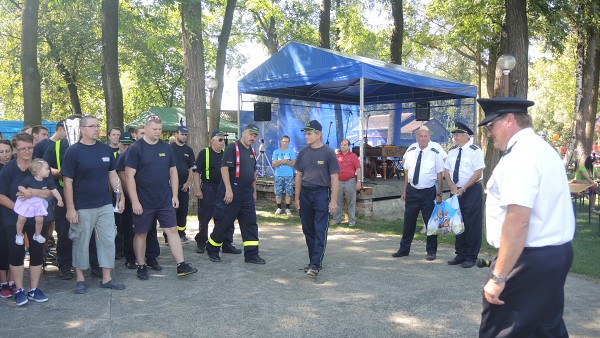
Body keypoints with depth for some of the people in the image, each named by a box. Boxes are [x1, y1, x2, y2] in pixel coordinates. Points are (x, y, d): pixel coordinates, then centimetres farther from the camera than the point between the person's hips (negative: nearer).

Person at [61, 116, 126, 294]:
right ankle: (80, 279, 21)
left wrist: (121, 196, 5)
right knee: (81, 243, 6)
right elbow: (68, 182, -8)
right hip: (83, 207, -4)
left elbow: (112, 175, 12)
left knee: (108, 240, 6)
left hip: (105, 205, 4)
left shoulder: (106, 149, 5)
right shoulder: (73, 151, -7)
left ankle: (107, 278, 17)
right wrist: (70, 208, -12)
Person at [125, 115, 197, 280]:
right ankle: (141, 266, 22)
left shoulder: (166, 147, 7)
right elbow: (129, 176, -11)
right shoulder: (135, 148, -8)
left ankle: (181, 265, 4)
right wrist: (135, 201, -15)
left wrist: (175, 195, 6)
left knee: (172, 230, 1)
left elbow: (173, 172, 12)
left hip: (165, 201, 4)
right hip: (143, 202, -4)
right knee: (141, 233, 8)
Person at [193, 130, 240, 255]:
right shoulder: (204, 153, -4)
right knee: (204, 218, 4)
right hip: (208, 189, -4)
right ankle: (201, 243, 20)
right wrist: (197, 189, -11)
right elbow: (196, 172, -6)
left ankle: (227, 244, 12)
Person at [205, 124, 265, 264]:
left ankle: (251, 254, 10)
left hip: (247, 193, 8)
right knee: (224, 222, 0)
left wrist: (254, 191, 21)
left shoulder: (252, 152, 16)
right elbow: (224, 168, -17)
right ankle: (212, 250, 18)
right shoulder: (232, 147, -9)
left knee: (250, 223, 5)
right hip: (232, 192, -8)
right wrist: (228, 189, -22)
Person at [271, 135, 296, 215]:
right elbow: (274, 164, 0)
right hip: (278, 175, 0)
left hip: (289, 175, 0)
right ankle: (279, 208, 12)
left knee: (289, 192, 0)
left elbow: (293, 163, -4)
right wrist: (280, 161, -16)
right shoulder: (276, 152, 6)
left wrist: (285, 161, -16)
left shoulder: (291, 152, 5)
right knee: (278, 192, 1)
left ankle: (287, 208, 8)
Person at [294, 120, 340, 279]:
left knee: (320, 232, -6)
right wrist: (297, 197, 9)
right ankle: (313, 262, 22)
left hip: (321, 194, -5)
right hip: (305, 194, 5)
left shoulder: (328, 152, -5)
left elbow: (334, 178, -5)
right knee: (308, 231, 10)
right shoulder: (303, 152, 8)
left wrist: (333, 200, -10)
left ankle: (315, 266, -7)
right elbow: (299, 176, 13)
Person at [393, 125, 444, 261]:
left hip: (429, 192, -3)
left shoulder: (435, 152, -8)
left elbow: (439, 174, -7)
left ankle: (431, 251, 19)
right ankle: (404, 249, 22)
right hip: (412, 190, 3)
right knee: (409, 221, 10)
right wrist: (405, 190, 8)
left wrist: (439, 194, -11)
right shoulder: (411, 151, 3)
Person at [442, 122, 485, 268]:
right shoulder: (452, 151, 11)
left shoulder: (475, 151, -8)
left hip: (472, 191, -6)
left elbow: (478, 173, -13)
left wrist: (463, 189, -16)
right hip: (456, 191, 6)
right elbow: (446, 171, 10)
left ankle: (471, 257, 8)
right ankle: (460, 254, 20)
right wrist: (452, 187, -6)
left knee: (472, 224, -2)